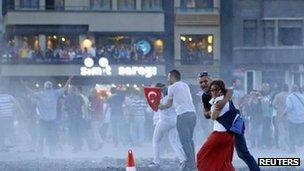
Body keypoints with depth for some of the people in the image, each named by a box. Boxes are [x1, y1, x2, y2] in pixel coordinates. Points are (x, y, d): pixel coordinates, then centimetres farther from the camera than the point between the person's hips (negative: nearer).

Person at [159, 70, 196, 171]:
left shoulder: (172, 87, 4)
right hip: (192, 113, 7)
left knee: (185, 140, -6)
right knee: (189, 139, 14)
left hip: (183, 115, -7)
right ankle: (192, 162, 14)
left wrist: (159, 107, 33)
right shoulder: (185, 85, 21)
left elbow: (169, 104, 13)